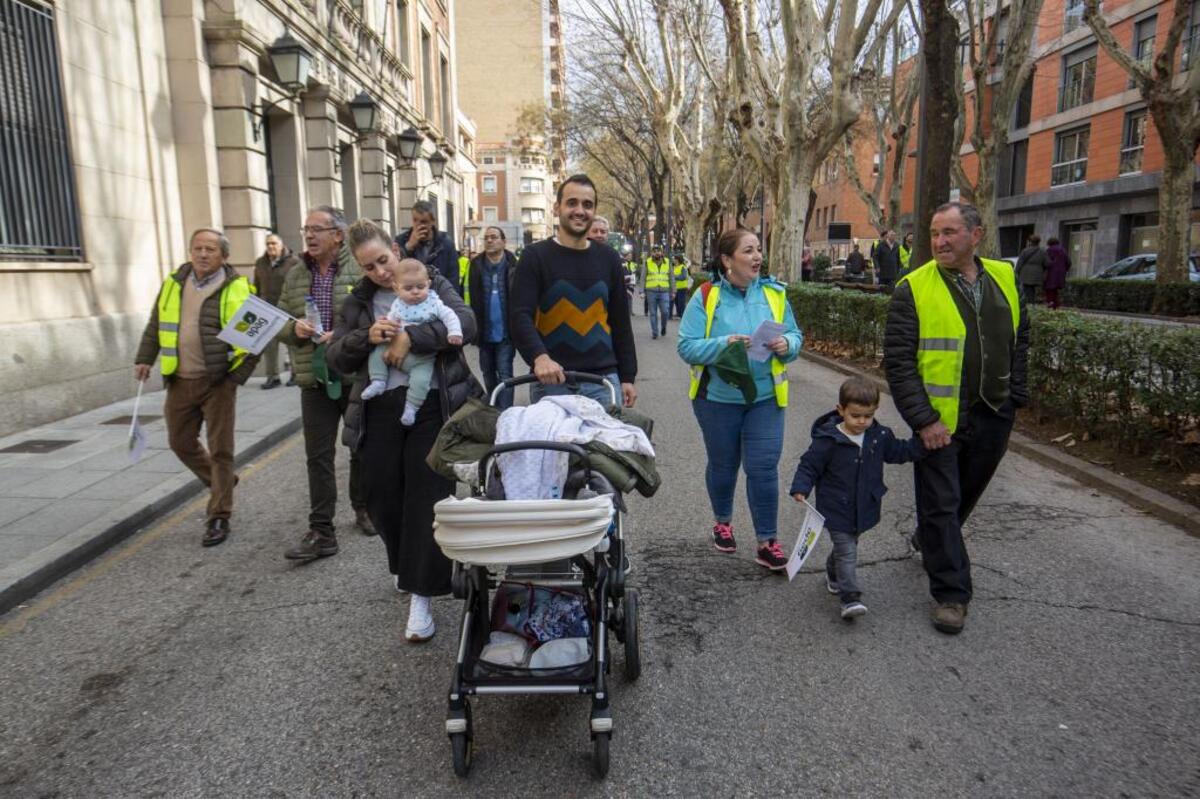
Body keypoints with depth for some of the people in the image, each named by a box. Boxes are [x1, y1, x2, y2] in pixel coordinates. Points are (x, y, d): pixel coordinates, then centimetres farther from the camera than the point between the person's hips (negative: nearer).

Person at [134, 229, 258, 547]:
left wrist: (240, 374, -12)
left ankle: (218, 518, 11)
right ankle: (220, 483, 39)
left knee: (220, 449, 1)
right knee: (180, 442, 14)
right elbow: (155, 326, 17)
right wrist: (144, 359, 7)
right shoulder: (173, 284, 8)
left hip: (218, 382, -5)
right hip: (180, 382, 5)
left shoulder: (237, 289, -7)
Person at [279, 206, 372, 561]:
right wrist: (294, 328, -8)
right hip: (314, 379, 4)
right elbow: (281, 322, 14)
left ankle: (363, 508, 35)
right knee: (318, 456, 2)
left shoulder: (360, 270, -7)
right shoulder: (295, 277, 9)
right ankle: (321, 532, 7)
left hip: (357, 376, -3)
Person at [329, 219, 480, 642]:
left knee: (427, 499, -4)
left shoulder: (432, 283, 3)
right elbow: (338, 357, 6)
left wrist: (410, 336, -24)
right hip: (378, 411, 4)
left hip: (432, 406, -4)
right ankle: (405, 567, 40)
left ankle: (421, 597, 4)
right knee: (384, 498, 11)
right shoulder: (358, 301, 12)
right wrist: (366, 337, -14)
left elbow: (466, 323, -14)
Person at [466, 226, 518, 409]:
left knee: (504, 373, -2)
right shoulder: (476, 265, 1)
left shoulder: (513, 266, -7)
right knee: (487, 372, 18)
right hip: (485, 331, 4)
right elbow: (473, 299, 0)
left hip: (505, 331, -4)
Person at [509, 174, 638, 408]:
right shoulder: (535, 256, 0)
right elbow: (520, 316, -10)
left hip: (603, 380, 3)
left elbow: (620, 321, 14)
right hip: (551, 380, -3)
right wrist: (539, 356, -29)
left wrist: (627, 376, 9)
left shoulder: (608, 258, 12)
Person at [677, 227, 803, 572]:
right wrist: (724, 344, -27)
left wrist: (787, 344, -16)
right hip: (718, 397, -1)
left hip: (765, 397, 2)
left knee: (764, 467, -2)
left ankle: (767, 542, 11)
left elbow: (795, 335, 6)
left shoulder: (774, 293, 0)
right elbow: (687, 346, -13)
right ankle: (722, 522, 41)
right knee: (723, 464, 16)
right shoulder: (706, 296, -10)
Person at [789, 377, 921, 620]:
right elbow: (809, 465, -14)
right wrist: (801, 488, -27)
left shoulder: (880, 436, -3)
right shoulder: (827, 440, -20)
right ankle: (850, 598, -2)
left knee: (846, 545, 24)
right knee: (847, 552, -7)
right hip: (836, 509, -5)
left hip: (863, 508, 6)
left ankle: (833, 574, 48)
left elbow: (899, 452, 12)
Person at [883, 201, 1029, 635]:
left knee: (967, 495, 21)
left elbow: (1020, 338, 16)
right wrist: (923, 419, -18)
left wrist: (1014, 395, 9)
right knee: (941, 504, 1)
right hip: (940, 419, -5)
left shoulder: (1004, 278, 5)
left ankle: (930, 543, 47)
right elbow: (898, 360, -14)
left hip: (993, 418, 5)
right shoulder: (914, 288, -11)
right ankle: (951, 592, 14)